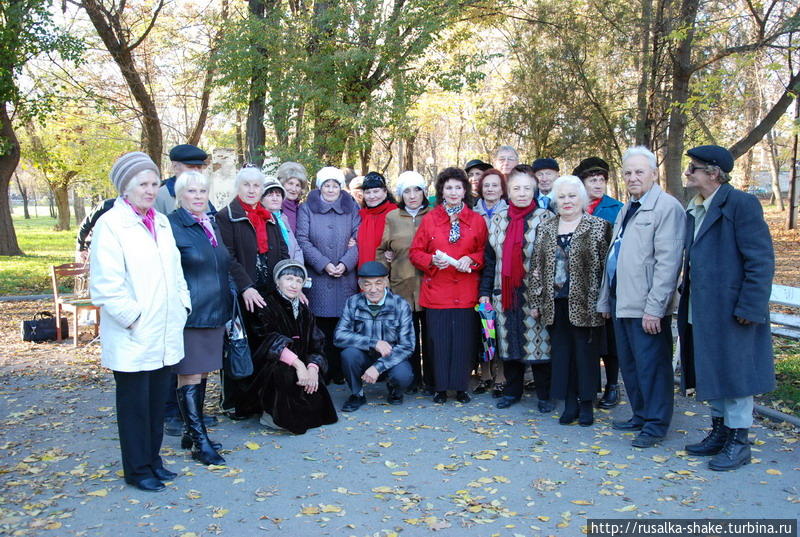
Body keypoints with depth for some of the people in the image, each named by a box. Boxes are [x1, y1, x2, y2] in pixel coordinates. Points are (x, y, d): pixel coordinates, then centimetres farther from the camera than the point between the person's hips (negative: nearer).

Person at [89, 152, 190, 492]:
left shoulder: (162, 222, 13)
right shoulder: (110, 224, -10)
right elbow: (106, 285, -16)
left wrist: (182, 305, 9)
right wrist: (133, 319, -16)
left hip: (166, 334, 7)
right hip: (132, 338, -7)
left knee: (157, 402, 15)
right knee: (135, 404, 5)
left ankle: (152, 460, 30)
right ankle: (137, 470, 19)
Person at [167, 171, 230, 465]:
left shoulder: (212, 225, 14)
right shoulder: (171, 226, -9)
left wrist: (228, 309, 20)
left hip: (214, 314, 8)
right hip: (188, 316, -7)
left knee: (202, 374, 13)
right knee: (190, 376, -1)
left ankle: (190, 432, 25)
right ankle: (200, 442, 5)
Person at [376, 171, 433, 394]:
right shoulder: (392, 217, 11)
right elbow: (382, 250, 16)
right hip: (402, 285, 1)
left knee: (429, 333, 1)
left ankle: (430, 381, 13)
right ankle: (412, 379, 17)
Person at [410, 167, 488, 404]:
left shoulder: (477, 220, 7)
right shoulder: (429, 219, 6)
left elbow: (485, 252, 11)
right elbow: (415, 252, 7)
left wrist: (471, 259, -9)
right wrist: (432, 260, -11)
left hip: (466, 292, 0)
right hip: (436, 290, 0)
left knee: (464, 338, 1)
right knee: (439, 338, 1)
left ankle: (461, 387, 15)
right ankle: (441, 387, 14)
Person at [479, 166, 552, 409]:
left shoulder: (545, 218, -1)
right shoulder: (497, 219, 11)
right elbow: (489, 258, 12)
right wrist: (485, 292, 6)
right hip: (505, 293, 4)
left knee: (538, 342, 0)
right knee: (509, 342, 11)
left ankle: (544, 395, 14)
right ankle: (511, 390, 25)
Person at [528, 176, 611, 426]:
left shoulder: (598, 227, -1)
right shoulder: (545, 228, 11)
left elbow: (607, 265, -3)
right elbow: (536, 266, 11)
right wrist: (535, 301, 7)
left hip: (585, 303, -3)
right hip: (555, 304, 4)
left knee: (585, 352, 3)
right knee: (561, 353, 8)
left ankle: (586, 404, 16)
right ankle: (569, 404, 18)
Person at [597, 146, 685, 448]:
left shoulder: (667, 207, -10)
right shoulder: (626, 210, 18)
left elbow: (668, 262, -18)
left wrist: (654, 307, -21)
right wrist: (605, 299, 18)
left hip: (646, 308, -9)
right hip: (621, 303, 9)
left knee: (651, 366, 1)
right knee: (629, 365, 16)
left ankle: (655, 424, 15)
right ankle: (640, 416, 30)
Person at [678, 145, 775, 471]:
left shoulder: (741, 204, -13)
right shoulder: (695, 210, 12)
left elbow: (761, 260, -15)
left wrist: (749, 307, -18)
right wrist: (687, 296, 11)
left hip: (731, 310, -8)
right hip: (701, 311, 8)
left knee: (734, 372, 2)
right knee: (711, 374, 16)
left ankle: (738, 442, 15)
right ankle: (719, 432, 31)